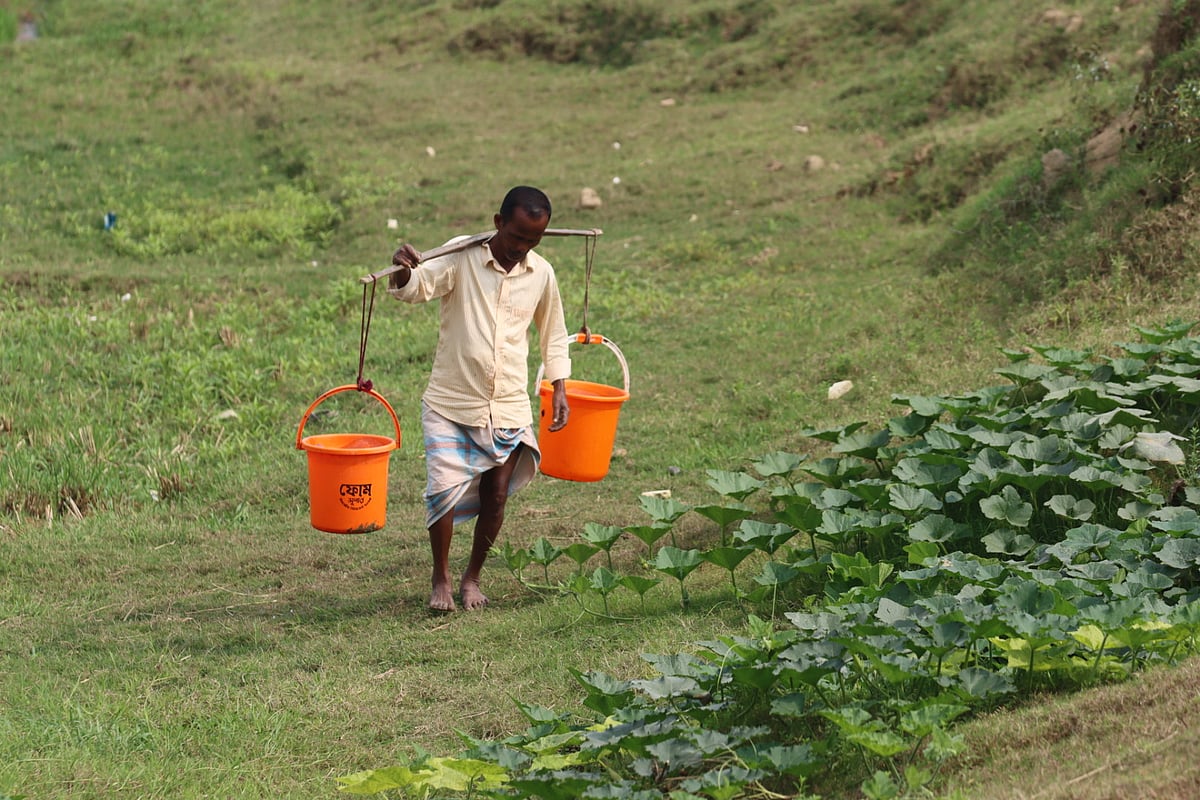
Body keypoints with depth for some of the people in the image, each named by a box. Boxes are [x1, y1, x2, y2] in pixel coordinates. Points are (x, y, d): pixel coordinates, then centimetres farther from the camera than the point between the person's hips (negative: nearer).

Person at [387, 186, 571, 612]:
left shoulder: (541, 274, 2)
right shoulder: (462, 257, -10)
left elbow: (553, 336, 16)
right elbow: (415, 288, -23)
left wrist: (559, 388, 10)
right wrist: (403, 272, -46)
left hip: (509, 407, 3)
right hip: (451, 402, -3)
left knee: (496, 495, 6)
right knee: (444, 488, -12)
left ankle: (472, 577, 26)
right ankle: (441, 578, 8)